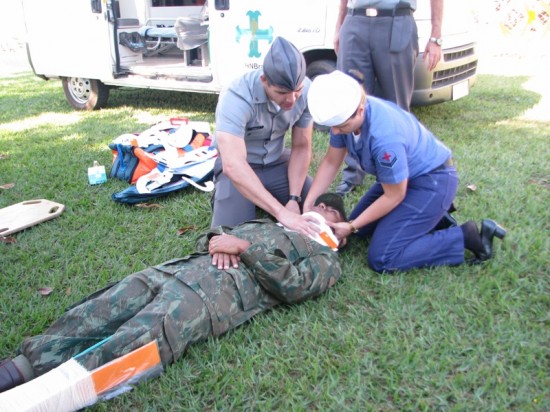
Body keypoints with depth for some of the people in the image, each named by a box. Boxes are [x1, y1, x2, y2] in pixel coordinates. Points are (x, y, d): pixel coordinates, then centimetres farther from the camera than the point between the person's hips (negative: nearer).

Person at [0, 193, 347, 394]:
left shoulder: (326, 259, 18)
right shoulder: (272, 223, 37)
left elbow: (292, 285, -3)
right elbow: (212, 236, 30)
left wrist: (242, 247, -3)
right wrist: (218, 238, 6)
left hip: (218, 292, -7)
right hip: (178, 269, 7)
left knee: (118, 355, -28)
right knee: (81, 323, -13)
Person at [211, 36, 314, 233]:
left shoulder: (306, 90, -19)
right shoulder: (237, 97, -34)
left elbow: (301, 148, -9)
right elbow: (233, 165, -45)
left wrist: (294, 199, -20)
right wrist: (280, 212, -50)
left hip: (277, 163, 4)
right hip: (240, 167, -4)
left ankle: (264, 199, 18)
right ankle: (221, 199, 14)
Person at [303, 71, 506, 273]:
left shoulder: (384, 136, -37)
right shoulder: (344, 115, -13)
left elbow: (393, 196, -22)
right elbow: (331, 162, 1)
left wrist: (351, 227, -16)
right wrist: (307, 205, -4)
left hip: (433, 181, -9)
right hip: (405, 175, 9)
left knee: (381, 259, -15)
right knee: (361, 228, 16)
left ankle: (466, 236, -7)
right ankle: (431, 214, 20)